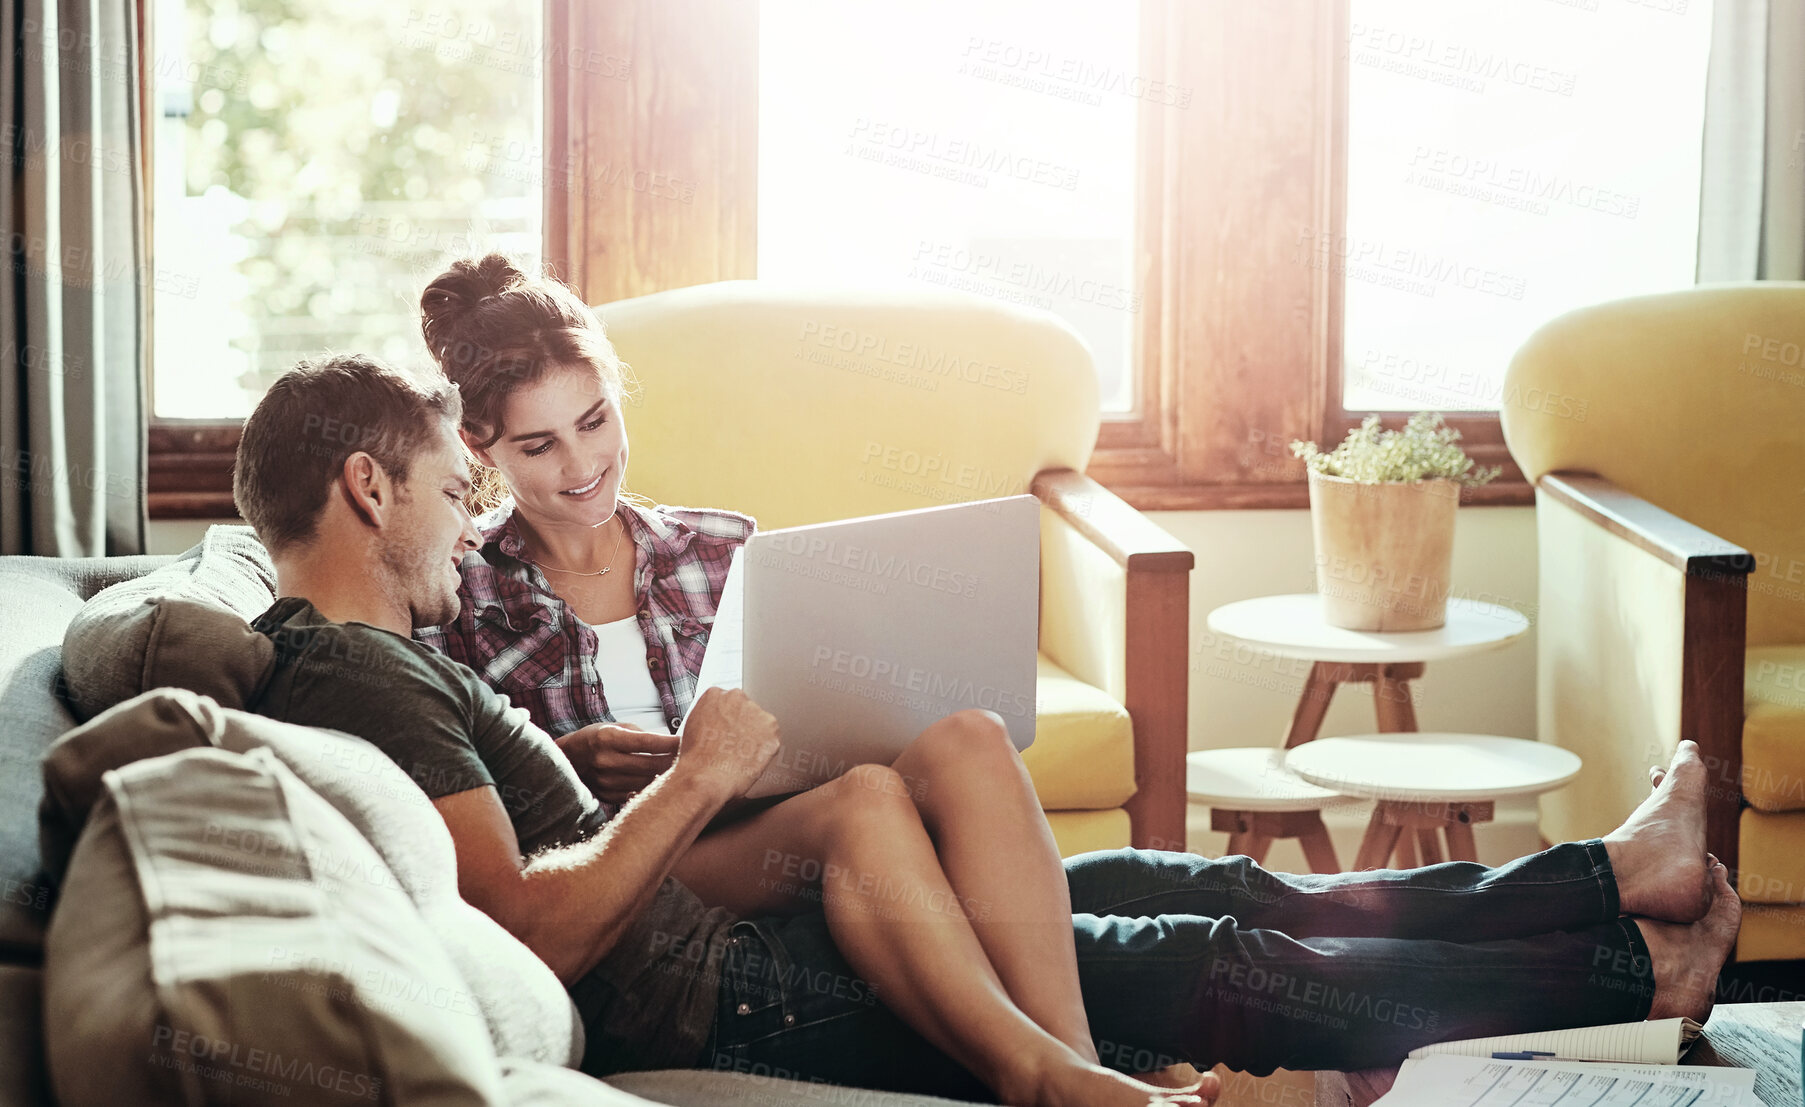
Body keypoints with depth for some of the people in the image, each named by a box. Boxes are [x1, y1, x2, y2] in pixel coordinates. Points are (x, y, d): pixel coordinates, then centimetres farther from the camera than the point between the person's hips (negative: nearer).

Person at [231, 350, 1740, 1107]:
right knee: (1199, 965, -2)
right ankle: (1626, 964, 13)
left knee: (1148, 887, 12)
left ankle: (1603, 876, 20)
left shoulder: (381, 663, 14)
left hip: (720, 955, 11)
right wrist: (695, 781, -17)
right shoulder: (357, 679, -19)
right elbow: (536, 933, -28)